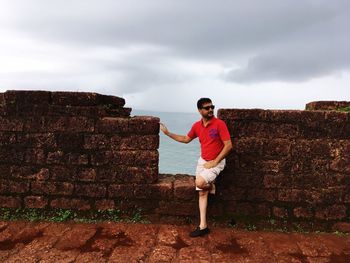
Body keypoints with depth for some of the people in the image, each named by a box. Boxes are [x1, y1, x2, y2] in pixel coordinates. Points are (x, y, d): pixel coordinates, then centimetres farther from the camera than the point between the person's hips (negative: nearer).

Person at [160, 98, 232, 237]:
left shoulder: (219, 124, -16)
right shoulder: (197, 126, 1)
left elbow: (228, 145, -17)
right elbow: (186, 139, 16)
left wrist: (215, 162, -18)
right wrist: (168, 133, 13)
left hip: (216, 162, -5)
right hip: (202, 161, 6)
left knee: (200, 183, -27)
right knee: (202, 193, 3)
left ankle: (211, 185, 9)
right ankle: (203, 226, 10)